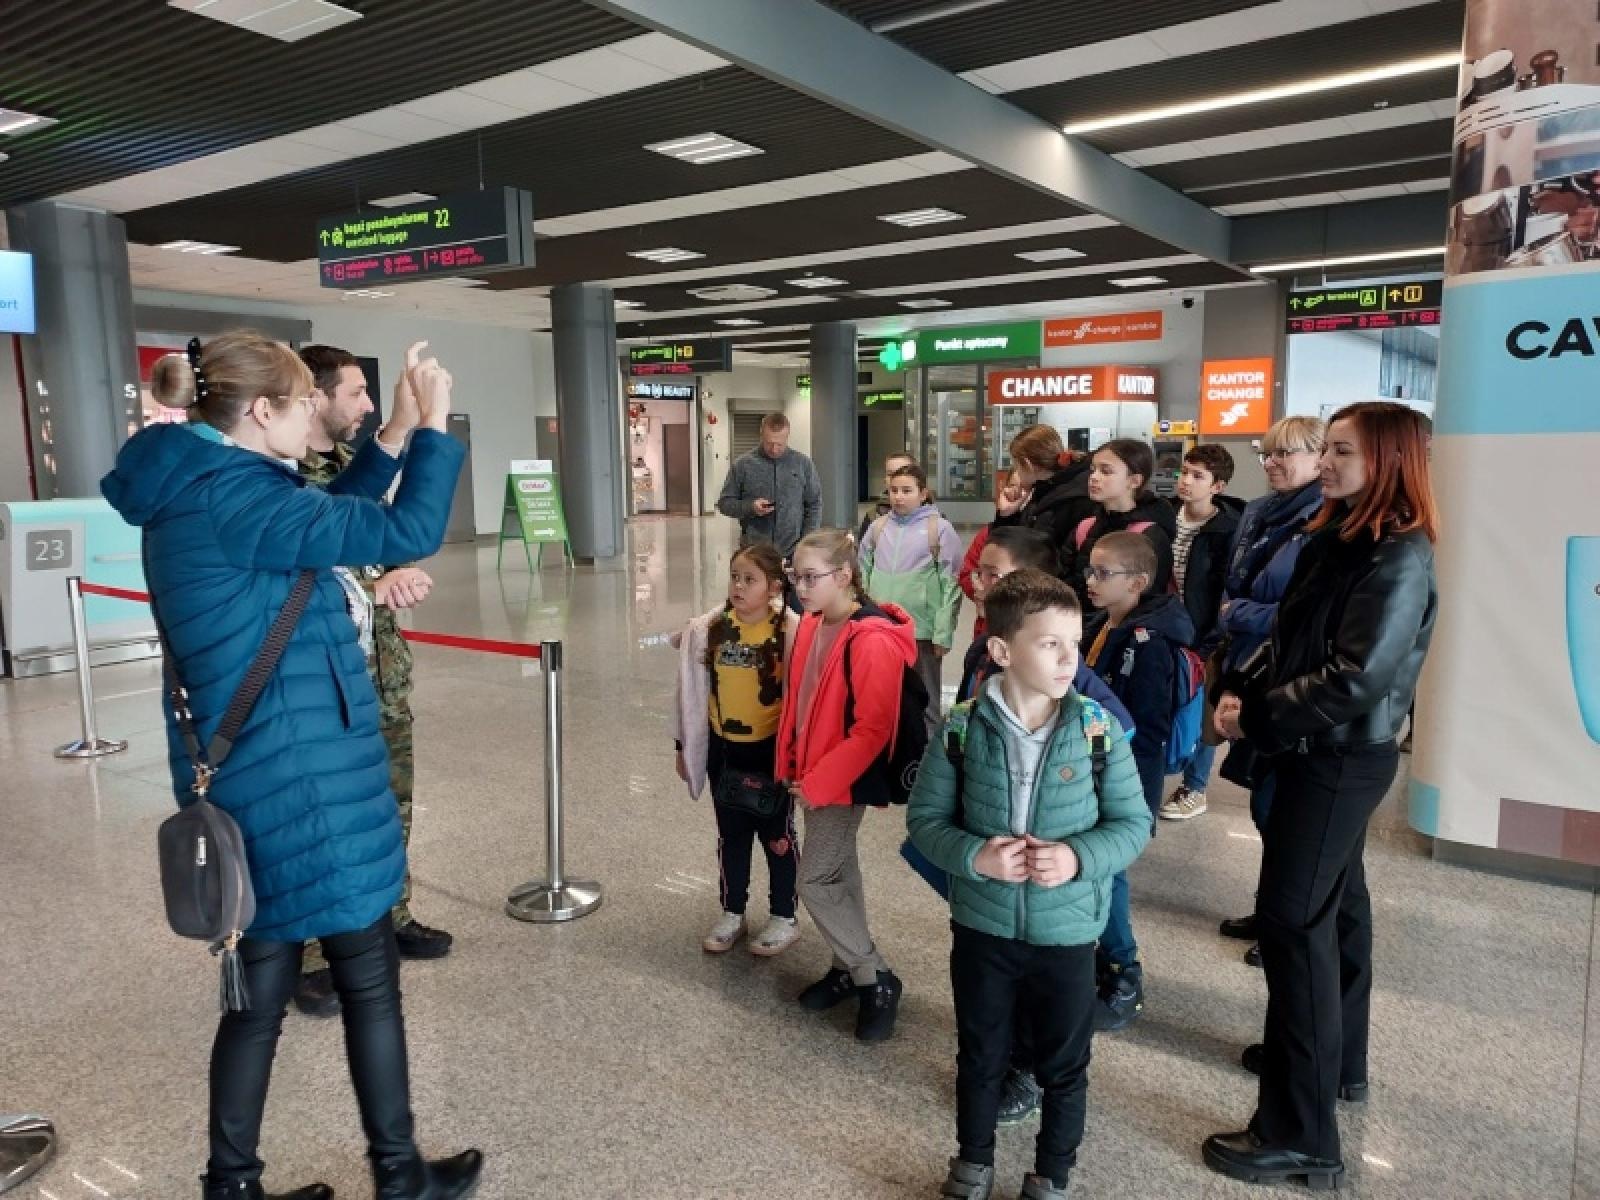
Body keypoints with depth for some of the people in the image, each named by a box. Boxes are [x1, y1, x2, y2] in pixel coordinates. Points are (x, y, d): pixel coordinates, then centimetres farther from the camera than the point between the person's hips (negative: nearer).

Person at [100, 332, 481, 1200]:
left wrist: (399, 434, 15)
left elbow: (327, 517, 21)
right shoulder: (230, 498, -19)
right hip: (296, 781, -9)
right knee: (368, 977, 7)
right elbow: (407, 532, -20)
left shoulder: (194, 493, 11)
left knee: (262, 986, 18)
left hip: (254, 779, 9)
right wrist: (435, 423, -9)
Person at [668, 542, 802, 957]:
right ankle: (732, 913, 36)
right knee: (731, 834, 19)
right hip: (722, 748, 4)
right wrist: (684, 744, 7)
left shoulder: (791, 630, -16)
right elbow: (692, 688, 3)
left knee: (777, 834, 13)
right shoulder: (711, 627, -4)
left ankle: (783, 916, 31)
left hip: (771, 748, -4)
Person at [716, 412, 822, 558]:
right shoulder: (743, 464, 2)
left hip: (792, 552, 0)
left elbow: (814, 505, 8)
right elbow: (724, 503, 6)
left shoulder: (803, 463, 4)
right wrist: (750, 507, -13)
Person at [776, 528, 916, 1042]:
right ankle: (850, 968, 33)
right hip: (811, 776, 8)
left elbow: (872, 729, -23)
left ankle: (877, 980, 11)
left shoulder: (873, 640, -22)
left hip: (842, 781, -8)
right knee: (838, 871, 18)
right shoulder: (811, 625, 3)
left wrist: (819, 784, -19)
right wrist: (791, 765, 9)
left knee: (815, 881, -4)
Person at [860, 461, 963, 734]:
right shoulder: (878, 527, 7)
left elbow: (951, 585, -7)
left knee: (925, 700, 10)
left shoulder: (940, 529, -4)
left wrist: (943, 634, -10)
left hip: (923, 629, -3)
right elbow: (863, 576, 11)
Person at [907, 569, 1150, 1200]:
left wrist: (1079, 858, -22)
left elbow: (1134, 823, -4)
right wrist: (974, 858, -22)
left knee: (1064, 1067, 18)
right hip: (981, 926, 0)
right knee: (980, 1057, 20)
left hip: (1067, 932, 0)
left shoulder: (1099, 729, -12)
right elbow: (925, 817, -5)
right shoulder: (962, 728, -13)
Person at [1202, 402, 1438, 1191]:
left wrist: (1257, 719, -16)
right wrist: (1240, 689, -4)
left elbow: (1355, 680, -25)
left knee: (1292, 920, -7)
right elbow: (1287, 638, 12)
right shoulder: (1336, 536, 9)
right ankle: (1336, 1060, 39)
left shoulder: (1400, 557, -19)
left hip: (1343, 760, -9)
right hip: (1318, 751, 9)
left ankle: (1300, 1134, 3)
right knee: (1332, 903, 20)